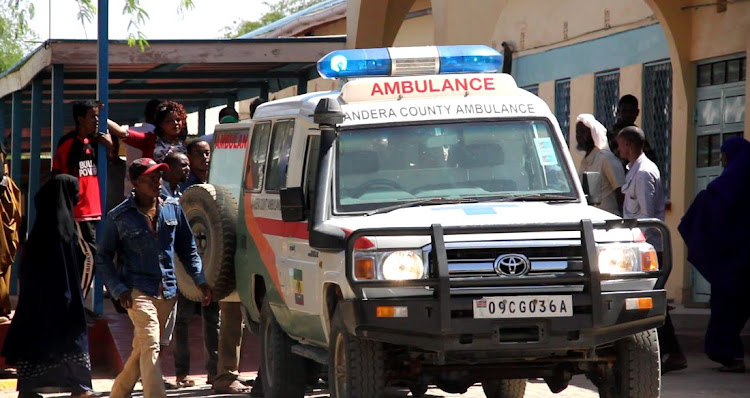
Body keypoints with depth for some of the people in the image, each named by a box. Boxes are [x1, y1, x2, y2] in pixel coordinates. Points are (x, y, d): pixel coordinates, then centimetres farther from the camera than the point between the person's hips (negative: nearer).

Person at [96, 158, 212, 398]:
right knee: (151, 346, -17)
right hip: (137, 290, -4)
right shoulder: (119, 217, -3)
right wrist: (119, 289, -9)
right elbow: (103, 258, 3)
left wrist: (200, 280, 5)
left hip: (167, 291, 4)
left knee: (142, 349, 13)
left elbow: (188, 248, 15)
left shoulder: (172, 208, 7)